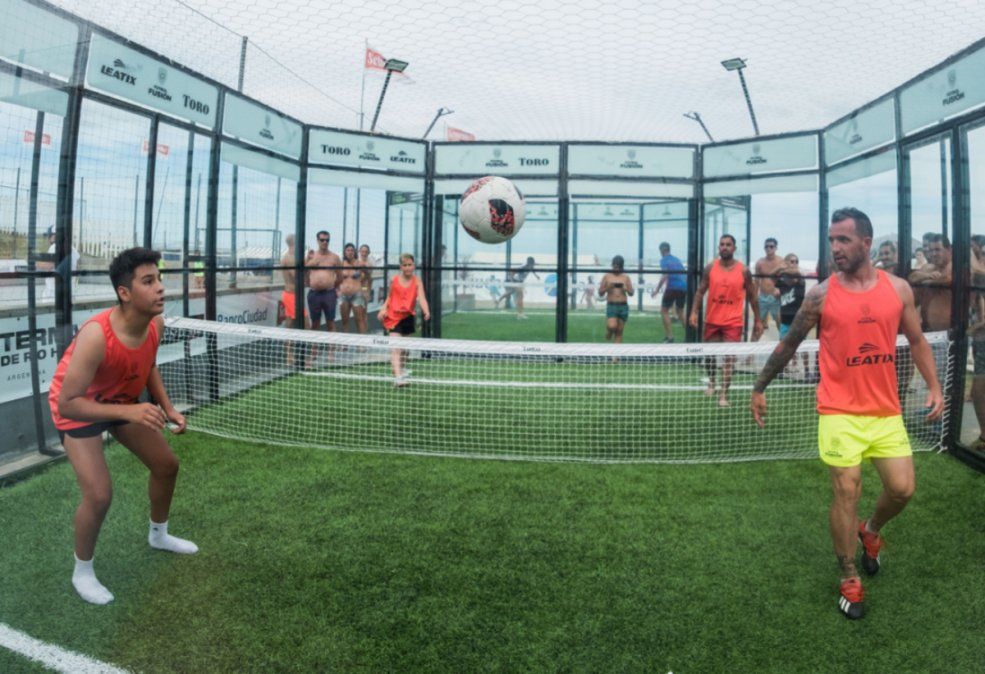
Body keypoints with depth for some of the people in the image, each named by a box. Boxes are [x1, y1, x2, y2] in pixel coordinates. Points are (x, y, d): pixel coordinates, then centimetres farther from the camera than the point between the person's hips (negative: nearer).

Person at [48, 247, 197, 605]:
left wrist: (168, 408, -8)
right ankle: (82, 572, 12)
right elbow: (67, 404, -34)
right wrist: (127, 412, -44)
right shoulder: (96, 336, -39)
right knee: (99, 495, -17)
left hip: (125, 398, 7)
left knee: (166, 464, 13)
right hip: (78, 408, -7)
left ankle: (158, 535, 41)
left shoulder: (156, 323, -19)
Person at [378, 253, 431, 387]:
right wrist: (383, 309, -5)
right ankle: (397, 376, -25)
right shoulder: (394, 280, -2)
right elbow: (389, 297, 12)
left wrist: (426, 311, -36)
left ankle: (402, 368, 45)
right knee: (396, 347, -16)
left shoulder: (416, 281, -4)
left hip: (408, 316, 2)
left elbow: (421, 298, -18)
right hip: (393, 316, -2)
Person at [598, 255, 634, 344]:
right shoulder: (607, 277, 5)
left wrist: (625, 288, -12)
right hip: (611, 306, -2)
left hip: (623, 306, 2)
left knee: (619, 332, 2)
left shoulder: (626, 277, 9)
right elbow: (600, 293, 5)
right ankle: (609, 332, 14)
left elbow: (631, 293, 8)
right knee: (612, 326, -21)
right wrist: (608, 288, -13)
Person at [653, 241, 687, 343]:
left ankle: (669, 336, -3)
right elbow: (684, 274, 23)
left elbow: (665, 275, -13)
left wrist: (657, 290, -11)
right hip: (684, 287, 6)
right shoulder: (677, 259, 21)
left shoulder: (664, 260, 1)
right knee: (680, 311, 20)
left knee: (664, 310, 5)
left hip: (673, 287, -6)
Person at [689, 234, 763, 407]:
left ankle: (724, 394, -2)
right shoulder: (710, 268, 0)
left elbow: (752, 296, 5)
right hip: (712, 320, 2)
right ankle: (711, 382, 40)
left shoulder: (743, 270, -3)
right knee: (709, 355, 14)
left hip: (733, 322, -2)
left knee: (729, 358, -7)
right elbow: (700, 291, 3)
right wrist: (694, 312, -10)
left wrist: (757, 320, 5)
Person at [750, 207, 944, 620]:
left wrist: (934, 387, 4)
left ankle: (871, 531, 38)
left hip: (886, 411, 3)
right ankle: (850, 579, 16)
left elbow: (917, 341, 13)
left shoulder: (898, 288, 2)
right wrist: (760, 388, 6)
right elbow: (788, 344, 3)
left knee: (902, 489, 3)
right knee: (846, 493, -2)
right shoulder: (821, 295, -6)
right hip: (840, 412, -3)